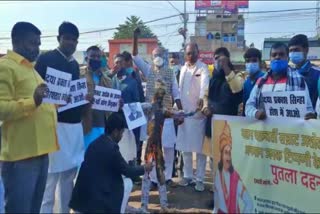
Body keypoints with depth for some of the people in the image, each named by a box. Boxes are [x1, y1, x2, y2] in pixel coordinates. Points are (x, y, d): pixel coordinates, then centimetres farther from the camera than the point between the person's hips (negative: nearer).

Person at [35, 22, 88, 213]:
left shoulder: (75, 64, 17)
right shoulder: (46, 59, -4)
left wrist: (86, 98, 3)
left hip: (75, 124, 7)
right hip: (55, 124, -7)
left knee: (70, 173, 10)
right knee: (52, 174, -5)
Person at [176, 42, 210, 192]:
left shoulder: (203, 68, -7)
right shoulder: (183, 68, 12)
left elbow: (205, 84, -27)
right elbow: (180, 88, 13)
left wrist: (202, 98, -46)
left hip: (198, 112, -5)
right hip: (184, 112, 5)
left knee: (200, 147, 1)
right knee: (185, 146, 12)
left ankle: (200, 179, 12)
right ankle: (187, 175, 25)